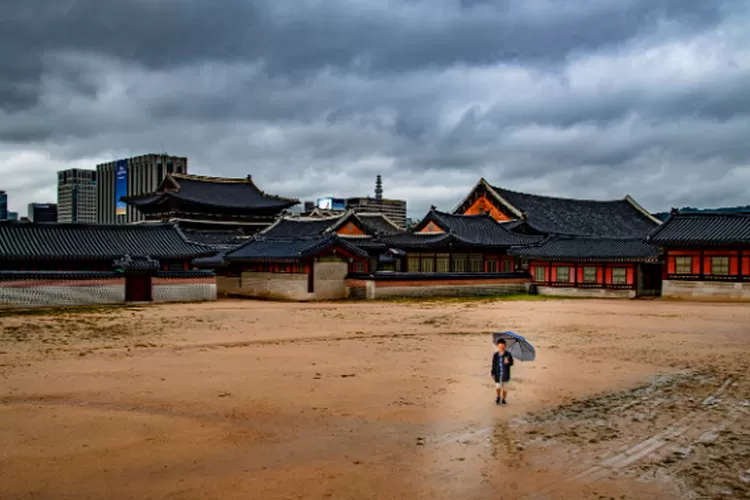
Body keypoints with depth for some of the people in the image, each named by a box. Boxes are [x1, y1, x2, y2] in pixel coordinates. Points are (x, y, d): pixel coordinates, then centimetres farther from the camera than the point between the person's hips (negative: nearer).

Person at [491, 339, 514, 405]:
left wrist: (508, 362, -29)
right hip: (498, 374, 0)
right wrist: (492, 373, 0)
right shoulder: (495, 355, 1)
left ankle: (503, 399, 29)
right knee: (498, 387, -8)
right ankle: (498, 397, 22)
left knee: (505, 387, 8)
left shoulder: (508, 354, -5)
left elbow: (511, 363, -6)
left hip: (505, 375, 0)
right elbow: (494, 365, 5)